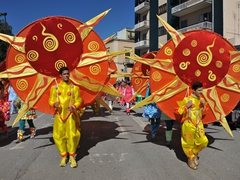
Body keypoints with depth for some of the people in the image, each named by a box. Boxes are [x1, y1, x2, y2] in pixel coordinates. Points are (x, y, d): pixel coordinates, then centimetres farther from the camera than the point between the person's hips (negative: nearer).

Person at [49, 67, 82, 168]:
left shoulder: (74, 87, 2)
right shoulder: (55, 88, 6)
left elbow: (78, 101, 2)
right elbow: (51, 100, 7)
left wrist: (74, 107, -16)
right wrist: (54, 104, -15)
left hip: (71, 114, -1)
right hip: (59, 115, 1)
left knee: (72, 135, -4)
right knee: (59, 136, 4)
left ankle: (72, 157, 14)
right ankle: (64, 156, 22)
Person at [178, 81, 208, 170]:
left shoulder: (201, 99, 7)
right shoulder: (187, 99, -12)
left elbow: (204, 112, 18)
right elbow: (179, 111, -7)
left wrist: (204, 105, 0)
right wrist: (187, 106, -21)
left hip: (199, 124, 5)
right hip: (189, 125, -5)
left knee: (203, 142, 3)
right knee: (189, 143, 6)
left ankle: (194, 153, 29)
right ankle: (190, 159, 27)